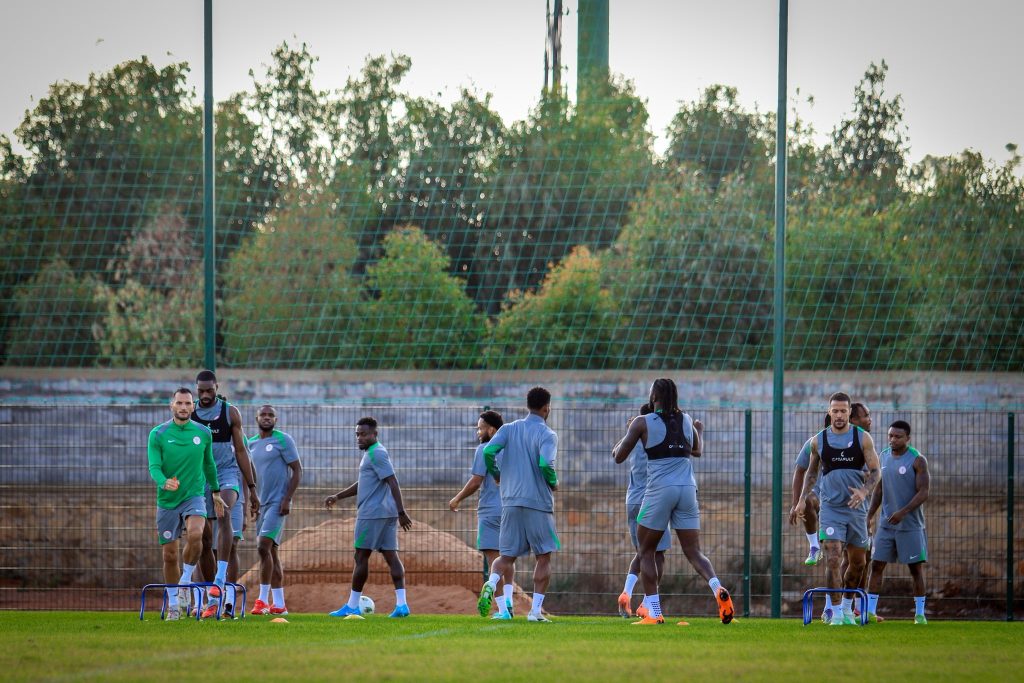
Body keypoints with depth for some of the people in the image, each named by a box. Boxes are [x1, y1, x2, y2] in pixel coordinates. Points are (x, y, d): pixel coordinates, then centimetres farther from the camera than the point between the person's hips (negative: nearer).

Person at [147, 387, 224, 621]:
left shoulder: (203, 433, 1)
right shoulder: (158, 434, -5)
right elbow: (154, 467, -13)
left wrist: (215, 491, 22)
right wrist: (164, 482, -33)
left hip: (194, 495, 0)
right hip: (167, 501, 0)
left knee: (195, 534, -30)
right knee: (170, 555, 3)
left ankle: (186, 579, -7)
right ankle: (173, 606, 18)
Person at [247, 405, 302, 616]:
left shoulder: (283, 440, -6)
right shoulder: (251, 443, 13)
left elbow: (297, 470, -8)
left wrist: (287, 500, -15)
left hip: (277, 503, -7)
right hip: (261, 503, 7)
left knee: (264, 547, -18)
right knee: (270, 551, 8)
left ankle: (263, 600, -16)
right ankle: (279, 605, 11)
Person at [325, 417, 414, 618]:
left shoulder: (376, 454, -12)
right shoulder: (372, 453, 19)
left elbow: (393, 482, -20)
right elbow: (363, 484, 30)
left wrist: (401, 513, -25)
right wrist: (337, 496, 26)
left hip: (372, 514, -10)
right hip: (387, 514, 10)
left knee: (361, 556, -2)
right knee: (391, 556, 3)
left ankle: (352, 606, 4)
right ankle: (401, 604, -5)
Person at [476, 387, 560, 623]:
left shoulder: (509, 429, 8)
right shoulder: (547, 435, -5)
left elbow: (488, 451, -6)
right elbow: (545, 463, -21)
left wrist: (496, 475, 11)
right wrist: (554, 483, -1)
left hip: (510, 502, 4)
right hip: (538, 503, -4)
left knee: (506, 556, 10)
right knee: (544, 557, 9)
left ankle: (491, 584, -22)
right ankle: (536, 610, 2)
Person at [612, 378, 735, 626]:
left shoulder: (642, 423, -1)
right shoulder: (686, 420, 11)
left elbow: (619, 456, 4)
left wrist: (624, 437, 24)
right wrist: (699, 431, 50)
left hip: (659, 490, -4)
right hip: (687, 489, 4)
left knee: (646, 551, 10)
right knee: (693, 552, 4)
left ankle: (653, 613, 3)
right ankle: (718, 589, -24)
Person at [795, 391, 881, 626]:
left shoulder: (862, 438, 0)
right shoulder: (819, 440, 3)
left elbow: (875, 471, -2)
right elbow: (811, 471, 16)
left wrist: (864, 491, -20)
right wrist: (803, 498, 5)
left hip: (856, 508, 1)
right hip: (830, 508, -1)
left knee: (857, 563, 9)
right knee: (833, 560, -14)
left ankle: (847, 608, 29)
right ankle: (836, 613, -10)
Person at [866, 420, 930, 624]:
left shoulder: (917, 460, -9)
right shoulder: (884, 457, 9)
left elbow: (923, 493, -14)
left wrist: (903, 512, -24)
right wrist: (868, 517, 9)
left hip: (910, 525, -5)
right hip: (886, 524, 5)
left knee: (916, 568, 0)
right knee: (877, 565, -1)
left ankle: (920, 613, 7)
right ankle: (870, 611, 1)